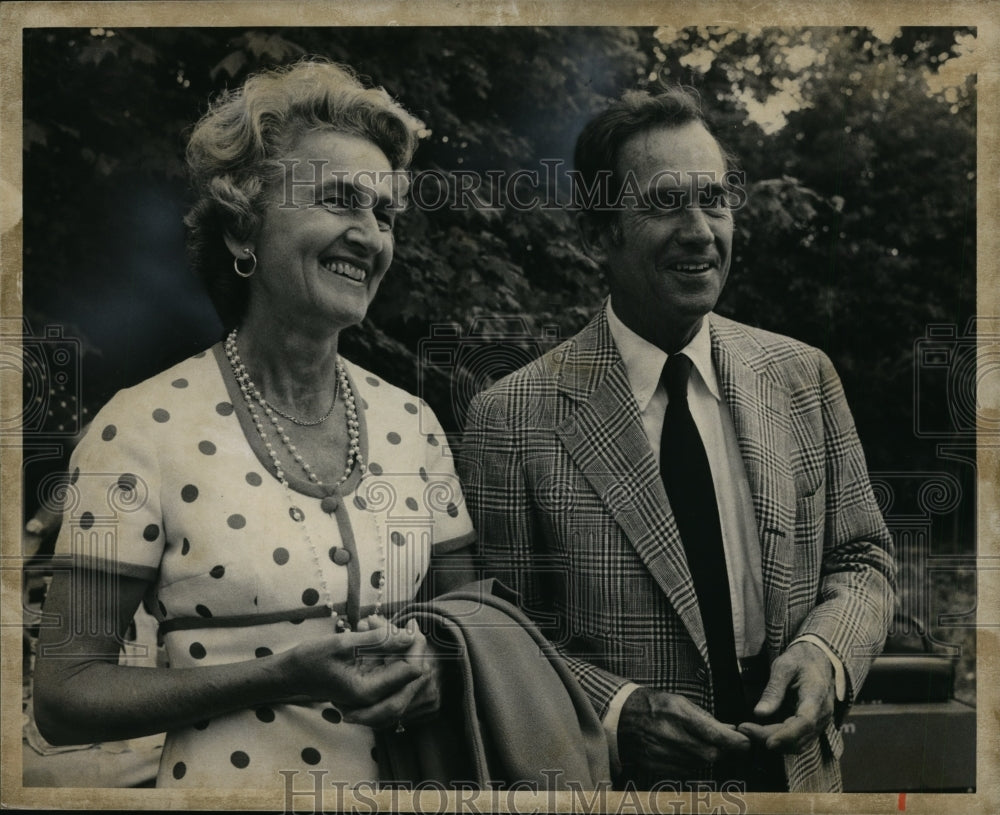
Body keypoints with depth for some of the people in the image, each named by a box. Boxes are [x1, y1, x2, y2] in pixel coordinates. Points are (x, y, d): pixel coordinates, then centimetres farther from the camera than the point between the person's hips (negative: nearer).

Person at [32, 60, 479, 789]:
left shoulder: (410, 422, -2)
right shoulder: (145, 427, -14)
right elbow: (64, 695, -13)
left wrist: (436, 667, -14)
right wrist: (282, 677, -23)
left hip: (407, 774, 4)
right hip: (228, 778, -4)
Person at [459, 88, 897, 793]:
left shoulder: (806, 378, -3)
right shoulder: (513, 419, -14)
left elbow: (863, 557, 5)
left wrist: (825, 653, -13)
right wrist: (613, 710, -24)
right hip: (614, 780, -3)